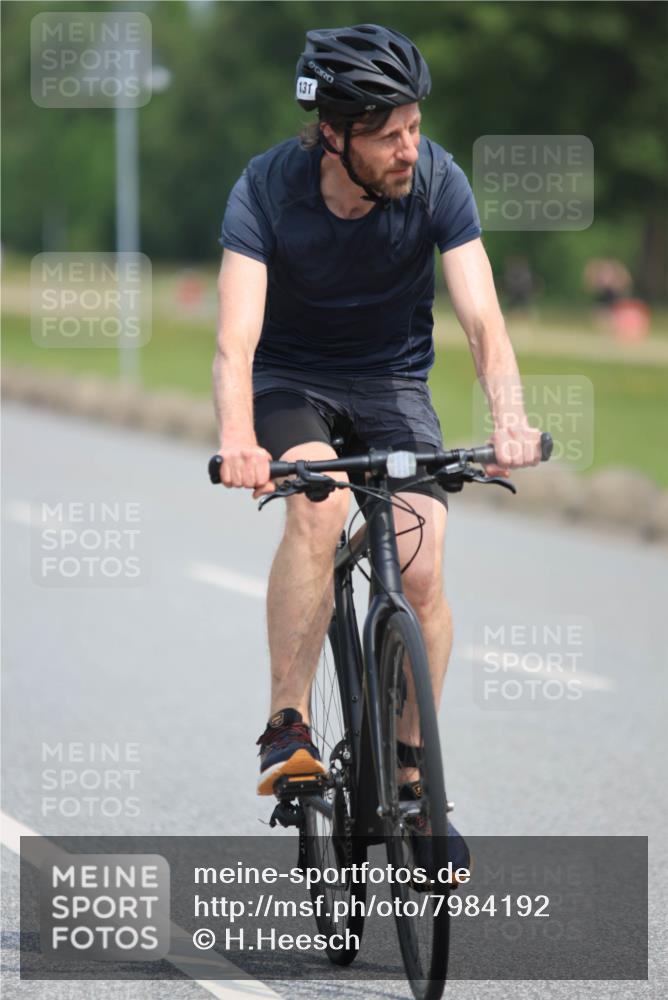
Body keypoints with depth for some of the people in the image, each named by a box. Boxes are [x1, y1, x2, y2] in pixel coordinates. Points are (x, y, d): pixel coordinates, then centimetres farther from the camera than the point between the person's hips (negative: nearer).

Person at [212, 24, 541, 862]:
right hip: (291, 380, -2)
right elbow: (236, 336, -34)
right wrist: (237, 438, -54)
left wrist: (508, 416, -46)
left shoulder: (437, 181, -20)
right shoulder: (267, 189, -24)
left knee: (421, 571, -16)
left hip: (393, 382, 2)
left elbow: (482, 318, -26)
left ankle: (410, 774, 2)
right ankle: (287, 726, -24)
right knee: (317, 504, -33)